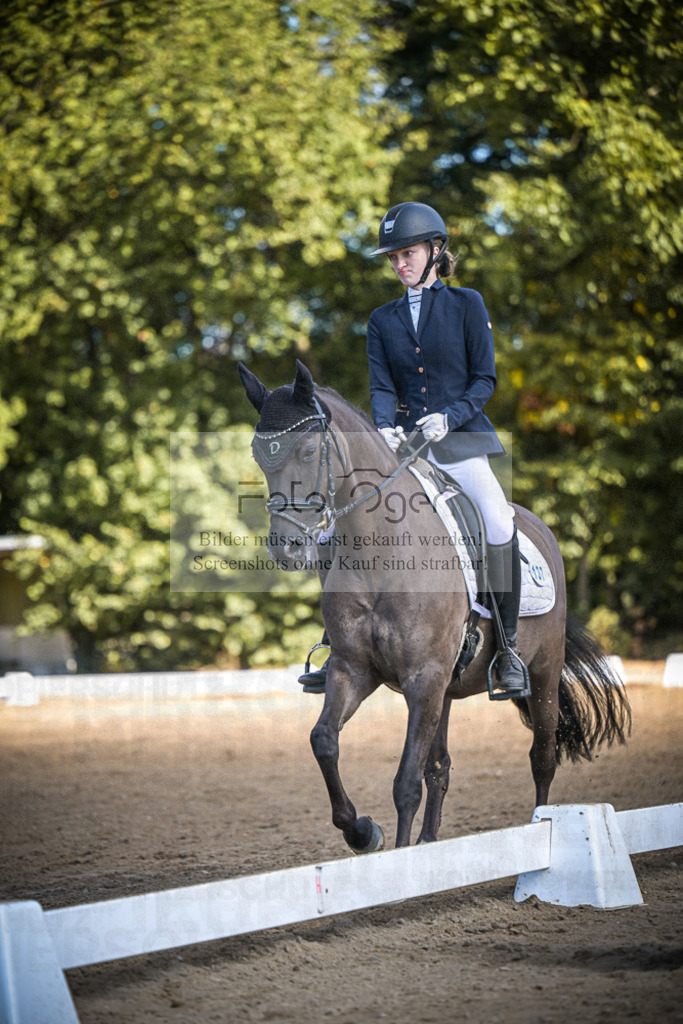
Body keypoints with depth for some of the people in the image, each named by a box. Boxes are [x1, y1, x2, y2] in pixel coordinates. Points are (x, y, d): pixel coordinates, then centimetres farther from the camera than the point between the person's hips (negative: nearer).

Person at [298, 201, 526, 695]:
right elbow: (382, 387, 3)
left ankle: (509, 648, -13)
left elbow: (485, 379, 0)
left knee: (500, 527, -27)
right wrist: (386, 427, -19)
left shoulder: (467, 304, 4)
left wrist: (448, 417, -17)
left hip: (462, 440, -4)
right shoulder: (383, 320, 13)